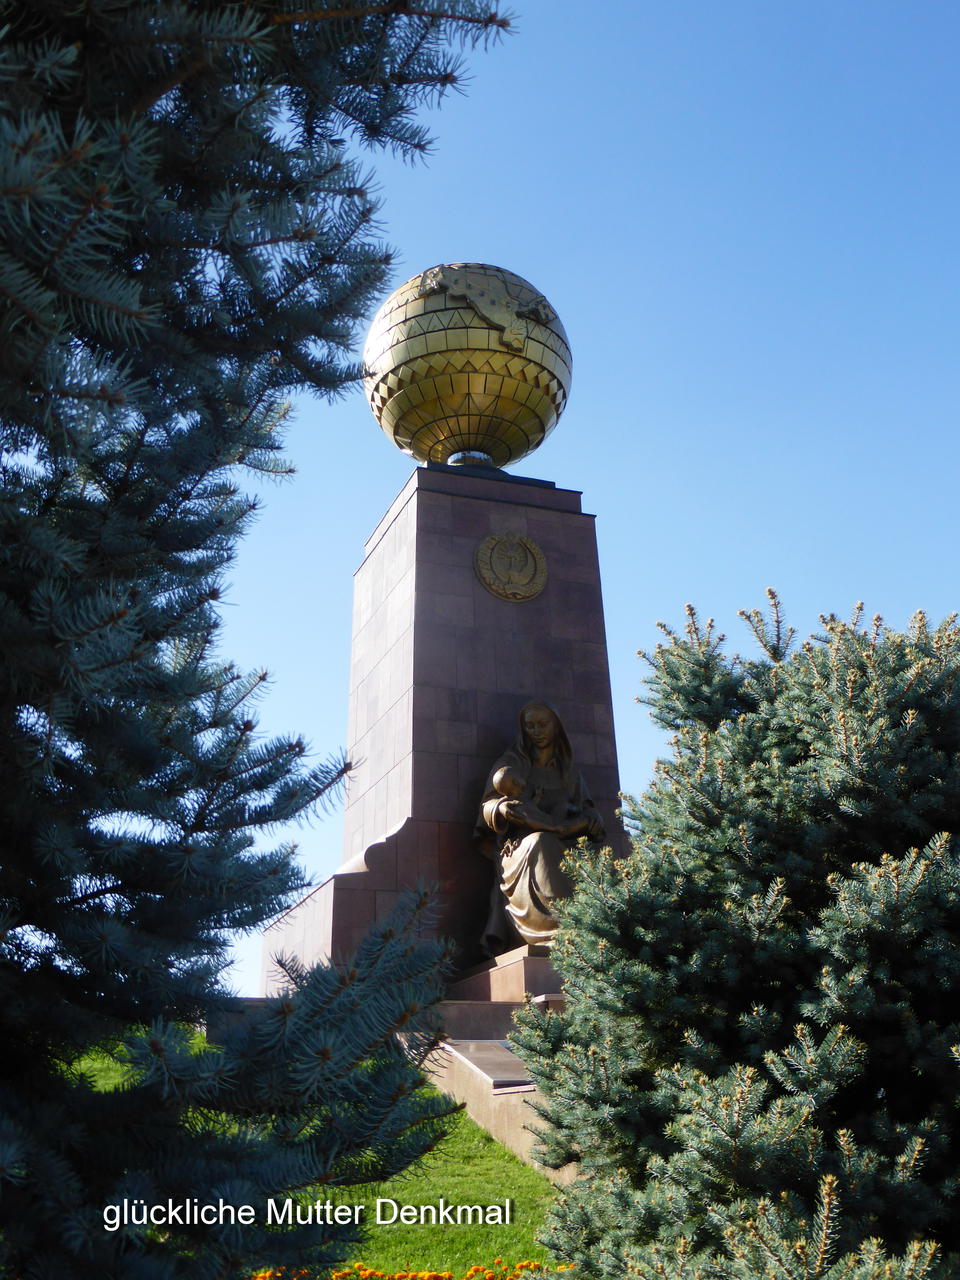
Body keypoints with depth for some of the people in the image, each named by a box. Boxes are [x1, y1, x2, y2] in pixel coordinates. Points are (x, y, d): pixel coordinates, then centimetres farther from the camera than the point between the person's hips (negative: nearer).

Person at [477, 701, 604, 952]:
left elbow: (587, 813, 14)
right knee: (540, 844, -36)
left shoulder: (568, 769, 24)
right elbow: (488, 806, 3)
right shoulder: (511, 762, 15)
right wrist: (503, 806, -20)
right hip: (520, 847, -3)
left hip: (561, 850, 3)